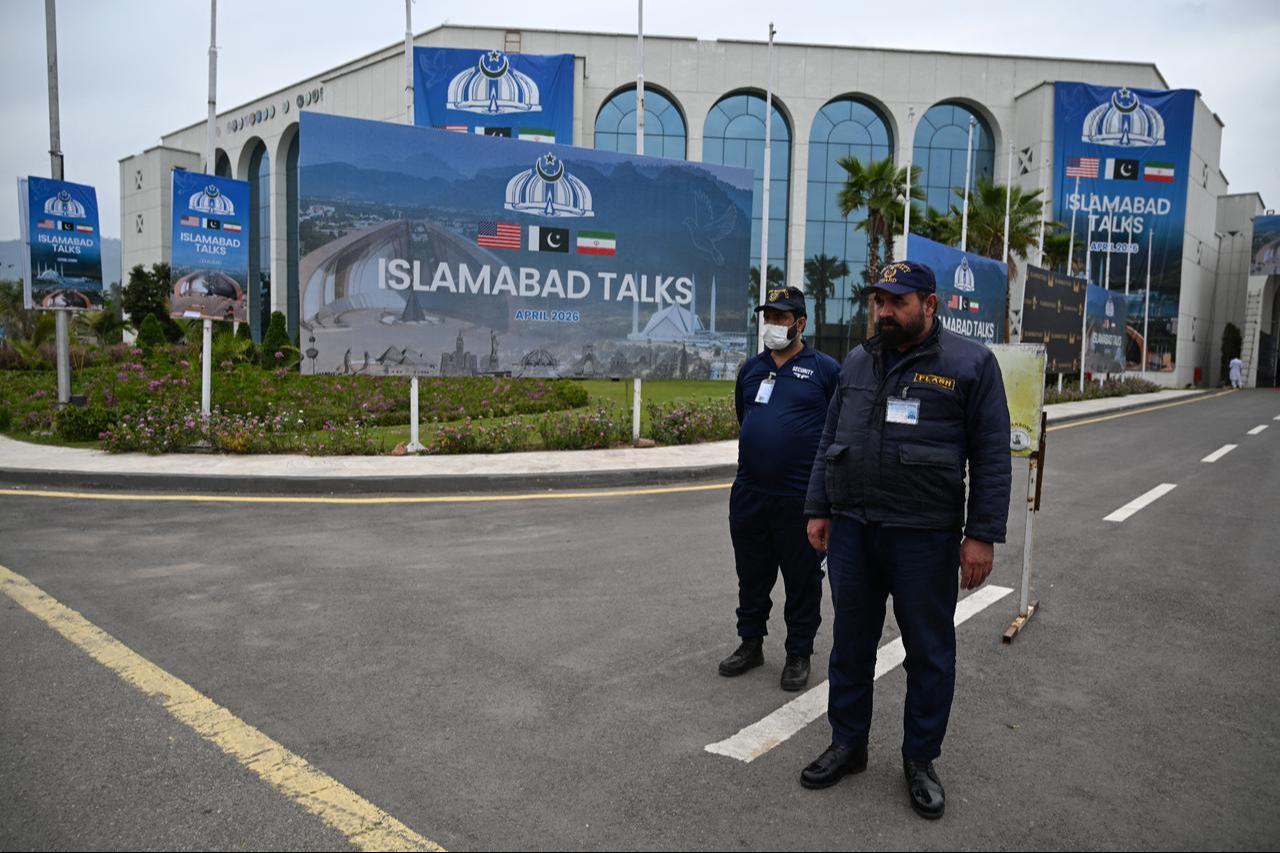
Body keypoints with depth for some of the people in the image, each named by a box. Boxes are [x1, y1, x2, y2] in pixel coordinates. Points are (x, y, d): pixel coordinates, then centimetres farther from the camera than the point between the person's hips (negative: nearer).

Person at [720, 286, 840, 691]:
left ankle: (799, 655, 22)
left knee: (802, 580, 8)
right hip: (749, 493, 5)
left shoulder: (825, 369, -5)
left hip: (801, 497, -5)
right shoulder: (751, 368, 11)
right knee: (752, 574, 15)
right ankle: (751, 643, 30)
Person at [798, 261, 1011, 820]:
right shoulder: (857, 364, 11)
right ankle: (848, 744, 30)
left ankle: (920, 759, 26)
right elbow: (829, 442, 15)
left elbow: (992, 458, -5)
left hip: (925, 537, -4)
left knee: (929, 651, 9)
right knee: (851, 643, 13)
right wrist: (819, 511, 10)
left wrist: (982, 535, -10)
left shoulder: (970, 364, -3)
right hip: (851, 528, 4)